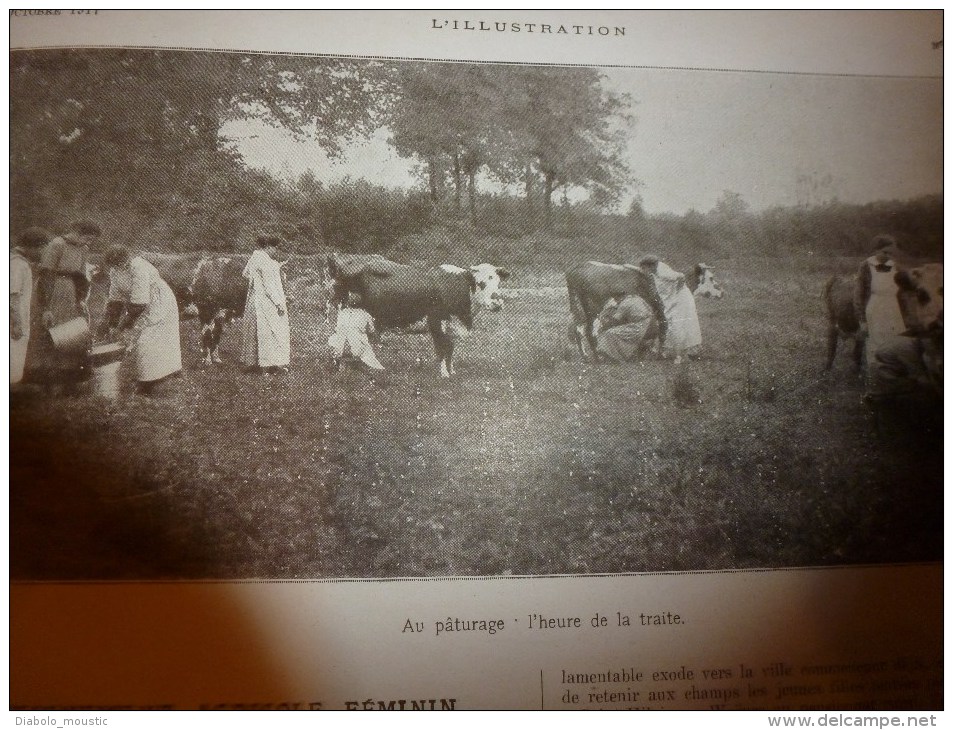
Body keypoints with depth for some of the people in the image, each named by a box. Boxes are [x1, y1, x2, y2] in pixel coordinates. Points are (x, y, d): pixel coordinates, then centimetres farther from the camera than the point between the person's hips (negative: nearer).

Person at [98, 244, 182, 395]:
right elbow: (115, 299, 4)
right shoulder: (115, 271, -2)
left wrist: (127, 319, -19)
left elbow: (139, 302, -28)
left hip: (159, 305, -9)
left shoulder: (139, 269, -28)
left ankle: (148, 385, -6)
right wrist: (108, 322, 0)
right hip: (141, 309, 9)